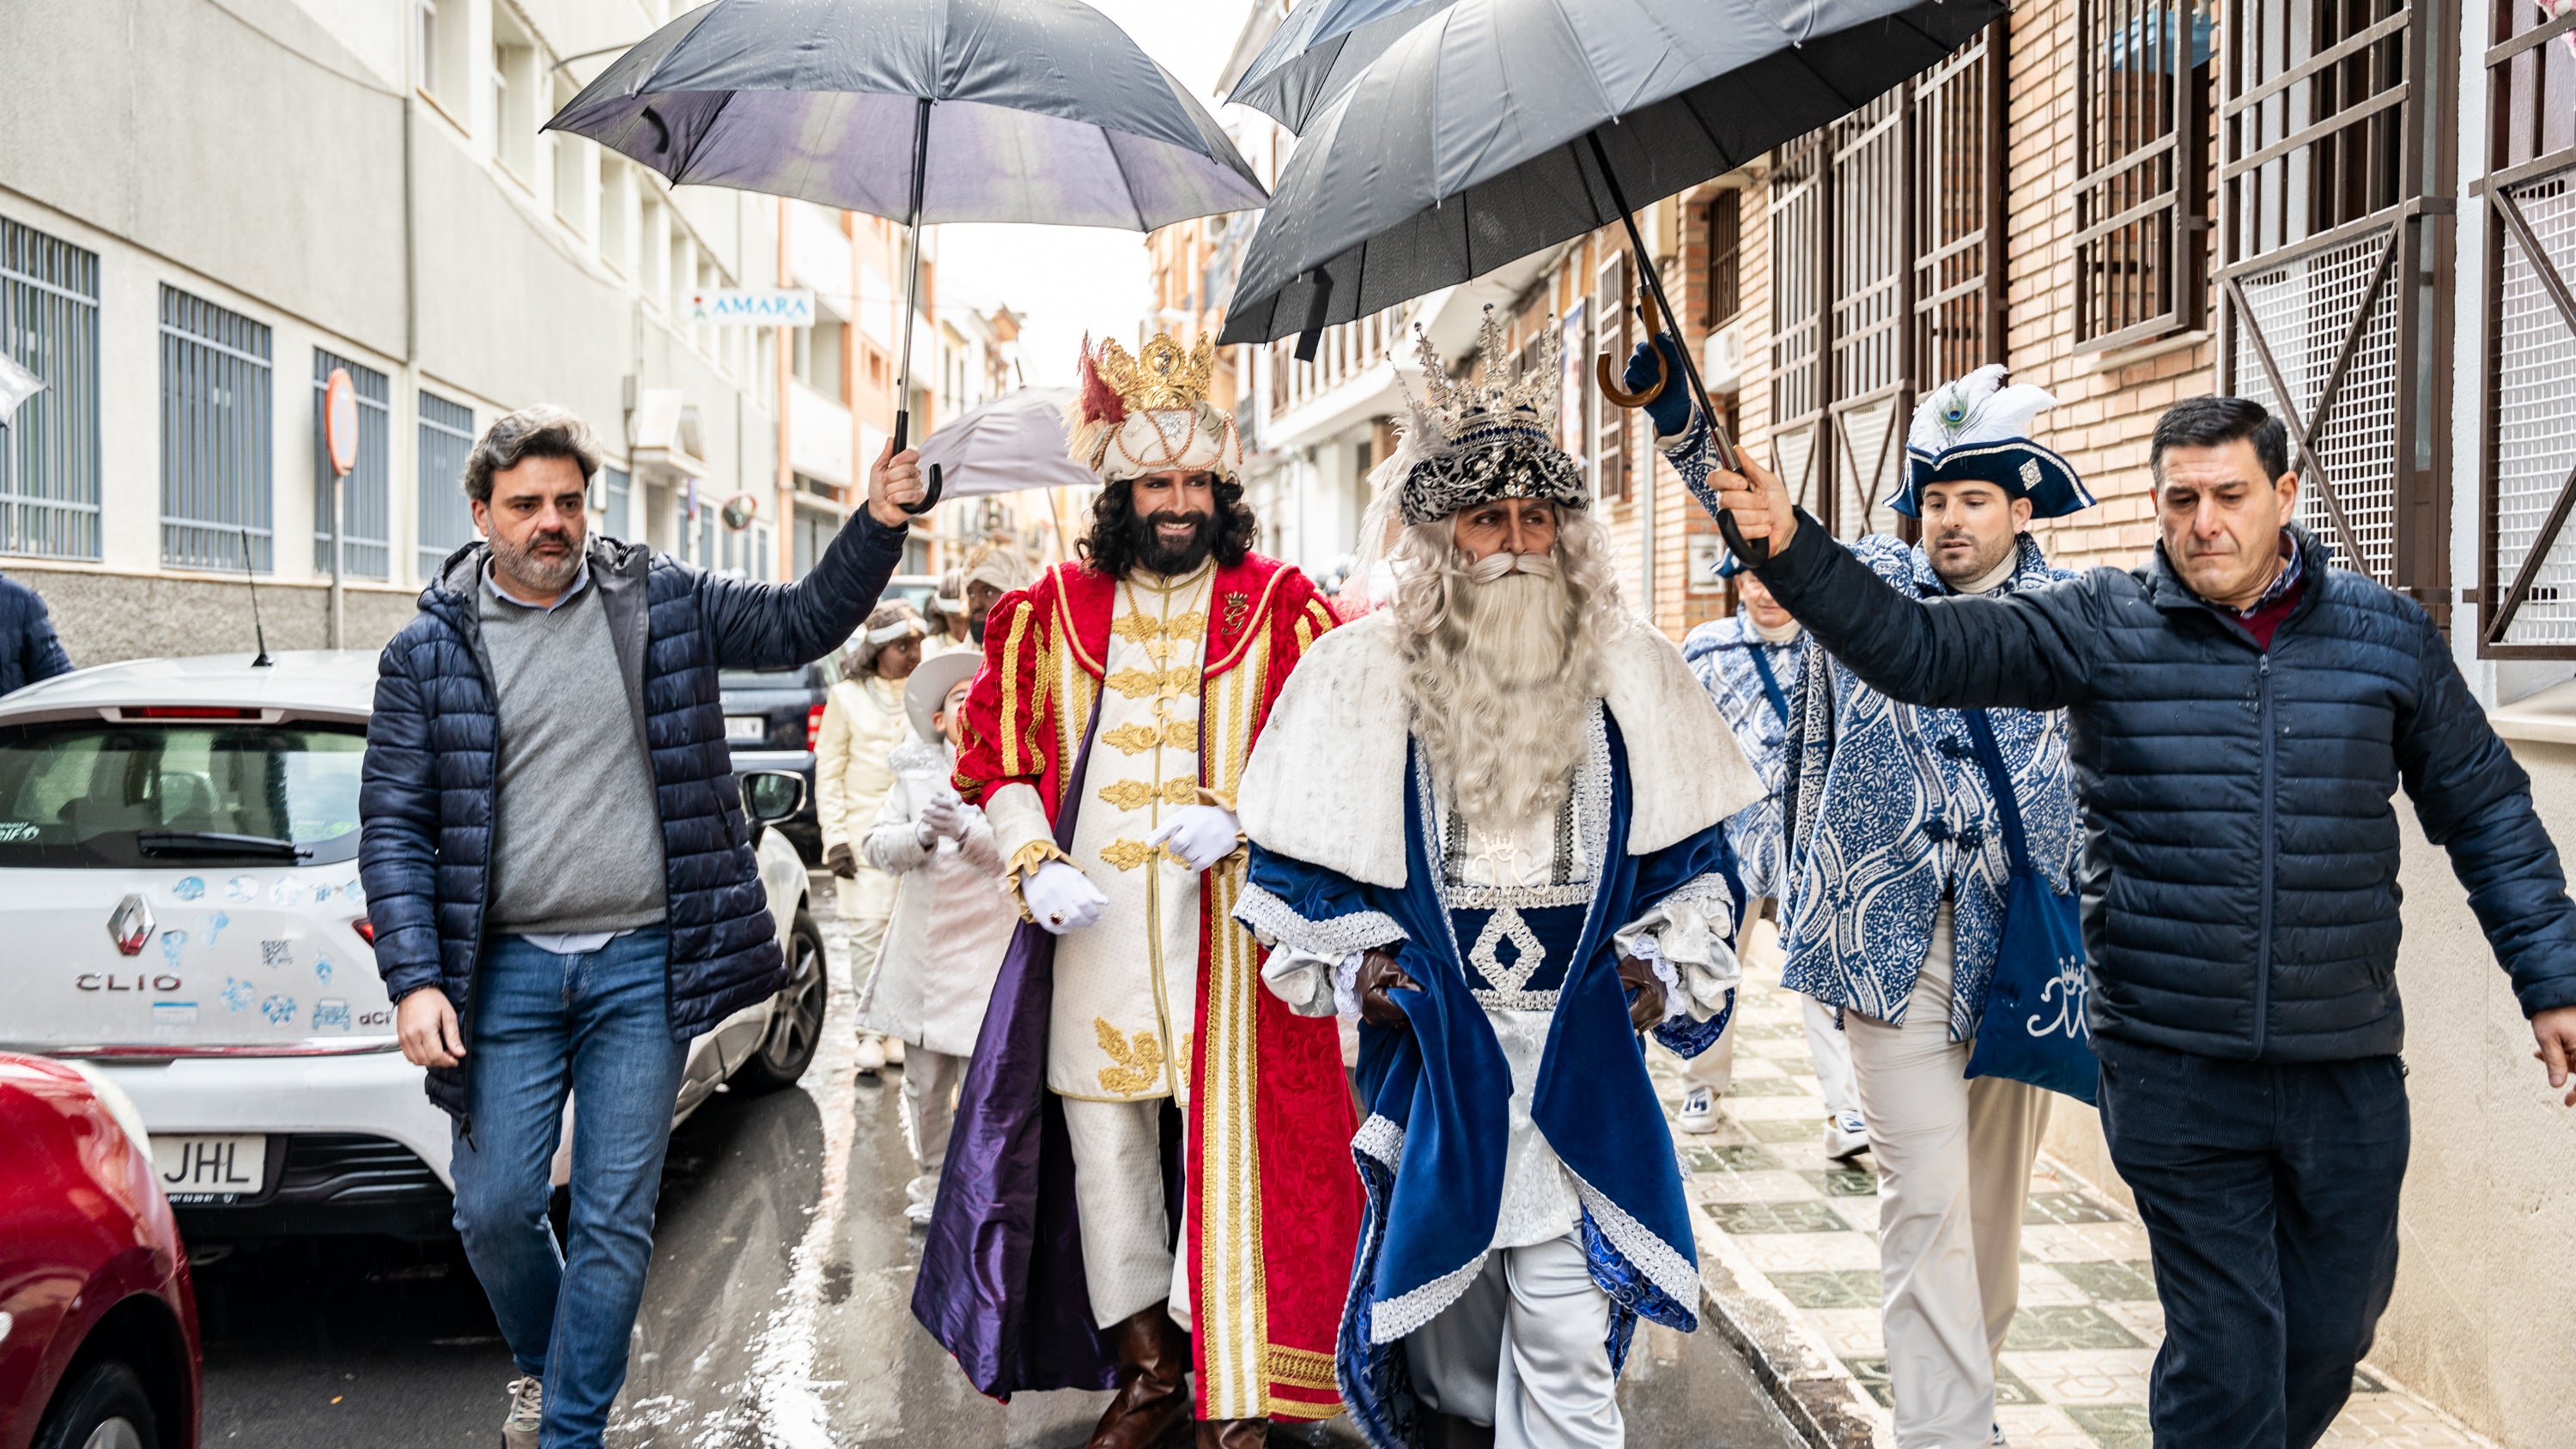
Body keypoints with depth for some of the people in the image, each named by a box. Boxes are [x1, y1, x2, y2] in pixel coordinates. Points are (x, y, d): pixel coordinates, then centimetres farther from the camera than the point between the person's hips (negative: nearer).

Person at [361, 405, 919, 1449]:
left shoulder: (659, 602, 5)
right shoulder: (430, 652, 2)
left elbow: (802, 622, 10)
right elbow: (393, 825, 0)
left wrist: (878, 527, -6)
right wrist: (414, 980, -10)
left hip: (642, 968, 0)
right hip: (507, 969, 0)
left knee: (616, 1221, 2)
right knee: (495, 1209, 3)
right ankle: (540, 1363, 34)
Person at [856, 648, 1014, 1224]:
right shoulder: (915, 770, 12)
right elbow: (879, 847, 5)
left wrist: (965, 830, -25)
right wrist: (921, 835, -15)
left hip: (991, 946, -4)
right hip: (923, 950, 4)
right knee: (924, 1081, 12)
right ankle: (932, 1175, 30)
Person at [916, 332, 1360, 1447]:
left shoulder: (1278, 608, 4)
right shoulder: (1054, 610, 10)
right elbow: (998, 753, 11)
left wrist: (1238, 818, -17)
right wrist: (1036, 864, -5)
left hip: (1226, 920, -2)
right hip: (1090, 924, 3)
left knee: (1231, 1144, -4)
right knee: (1103, 1146, 8)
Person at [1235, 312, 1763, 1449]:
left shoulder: (1630, 674, 3)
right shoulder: (1360, 674, -2)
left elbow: (1695, 852, 11)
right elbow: (1292, 858, 5)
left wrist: (1662, 964, -1)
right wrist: (1352, 964, -6)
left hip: (1580, 1061, 0)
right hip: (1429, 1052, 0)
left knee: (1569, 1342, -3)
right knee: (1450, 1300, 13)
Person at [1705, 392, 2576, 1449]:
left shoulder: (2389, 637, 3)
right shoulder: (2101, 628, -3)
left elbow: (2489, 814, 11)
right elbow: (1920, 649, -10)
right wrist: (1794, 551, -24)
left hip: (2348, 1067, 3)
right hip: (2174, 1071, -3)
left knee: (2334, 1330, 17)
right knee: (2223, 1352, 3)